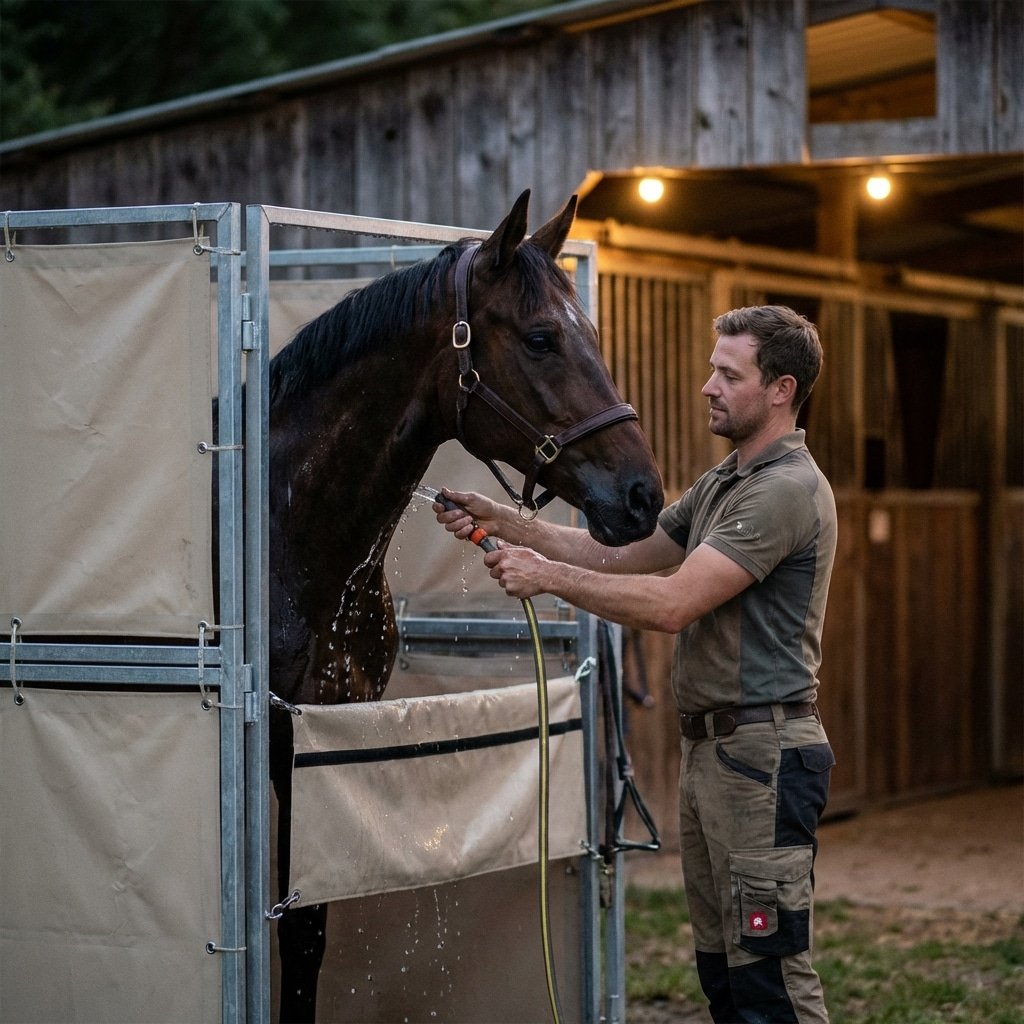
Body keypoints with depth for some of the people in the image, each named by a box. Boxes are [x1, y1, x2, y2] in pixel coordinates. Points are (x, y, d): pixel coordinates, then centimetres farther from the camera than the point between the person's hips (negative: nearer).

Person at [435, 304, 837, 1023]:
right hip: (711, 748, 11)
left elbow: (672, 603, -23)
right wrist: (506, 524, 7)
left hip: (762, 753, -11)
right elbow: (623, 556, 17)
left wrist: (549, 574, -17)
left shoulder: (788, 489, -16)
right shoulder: (722, 484, 18)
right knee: (721, 963, 14)